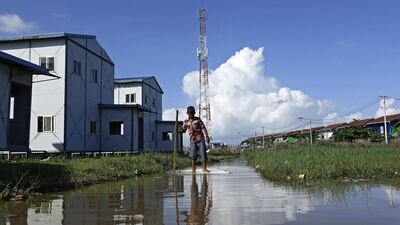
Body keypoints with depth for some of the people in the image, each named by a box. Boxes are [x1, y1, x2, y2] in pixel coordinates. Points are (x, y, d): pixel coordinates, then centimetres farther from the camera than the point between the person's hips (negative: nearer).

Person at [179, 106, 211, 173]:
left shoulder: (197, 119, 1)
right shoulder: (186, 121, 7)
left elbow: (203, 128, 0)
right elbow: (183, 129, 10)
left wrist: (206, 136, -7)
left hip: (200, 139, -1)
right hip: (193, 140, 1)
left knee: (203, 153, -4)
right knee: (193, 155, 0)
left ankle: (204, 168, 4)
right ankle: (193, 168, 12)